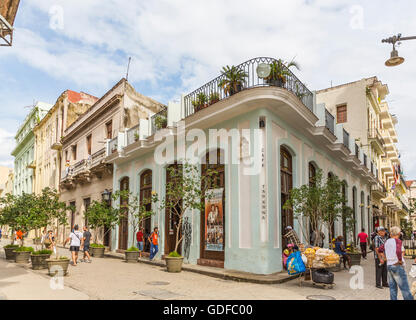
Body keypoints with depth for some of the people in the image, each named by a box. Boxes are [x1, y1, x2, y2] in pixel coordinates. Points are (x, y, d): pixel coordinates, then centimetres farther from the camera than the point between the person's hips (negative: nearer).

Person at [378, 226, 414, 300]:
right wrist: (400, 260, -17)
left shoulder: (387, 242, 10)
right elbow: (398, 251, -31)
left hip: (389, 266, 7)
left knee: (393, 288, 11)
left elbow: (380, 249, 25)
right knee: (405, 289, -3)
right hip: (398, 267, -7)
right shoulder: (398, 241, -12)